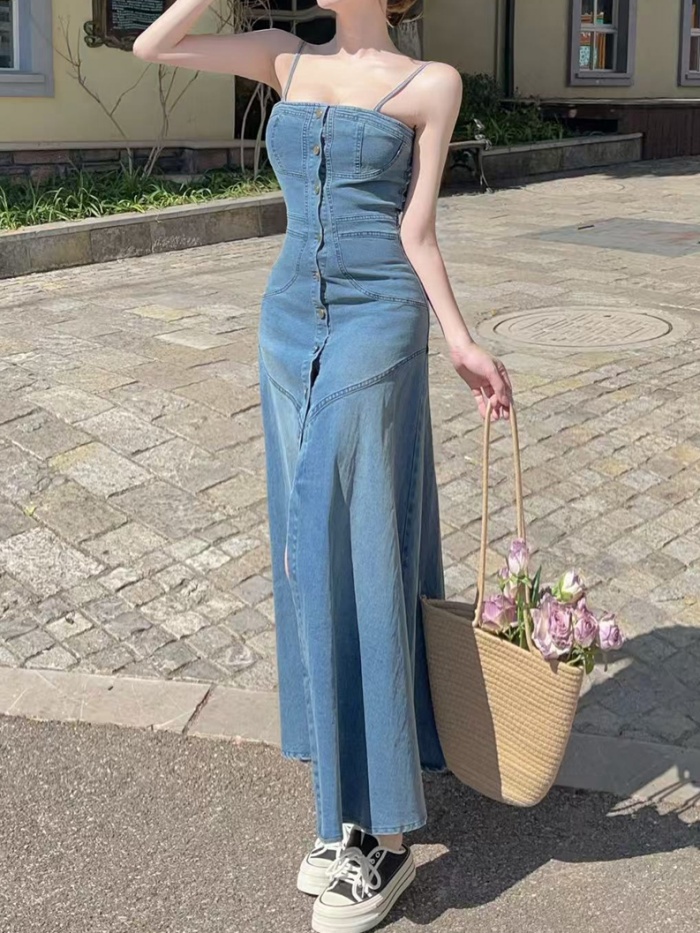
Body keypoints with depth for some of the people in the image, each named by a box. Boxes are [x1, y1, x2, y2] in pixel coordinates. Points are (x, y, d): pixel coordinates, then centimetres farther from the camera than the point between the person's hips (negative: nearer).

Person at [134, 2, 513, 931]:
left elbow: (416, 229, -1)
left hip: (378, 325, -5)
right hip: (290, 324, 5)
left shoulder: (431, 83, 2)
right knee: (315, 551, 7)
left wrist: (461, 342, -11)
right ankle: (352, 801, 20)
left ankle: (380, 835, -2)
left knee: (346, 549, -11)